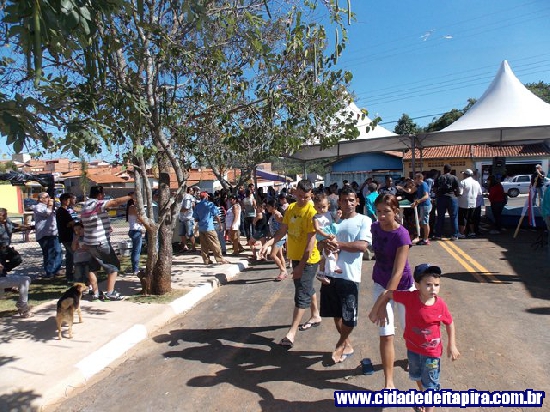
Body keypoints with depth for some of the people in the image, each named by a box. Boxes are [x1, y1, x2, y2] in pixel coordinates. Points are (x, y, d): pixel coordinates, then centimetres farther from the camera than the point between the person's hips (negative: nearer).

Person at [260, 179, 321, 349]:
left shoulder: (311, 212, -19)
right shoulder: (291, 208, 4)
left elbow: (311, 241, -21)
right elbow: (282, 231, 5)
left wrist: (301, 265, -22)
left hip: (308, 260, -8)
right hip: (295, 256, 8)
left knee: (301, 294, -2)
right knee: (307, 288, 22)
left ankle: (291, 333, 3)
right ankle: (316, 317, 42)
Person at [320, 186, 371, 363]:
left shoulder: (364, 220, -2)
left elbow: (362, 245, -13)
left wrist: (339, 244, -23)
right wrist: (327, 244, -12)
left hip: (349, 275, -4)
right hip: (330, 272, 4)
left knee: (349, 316, 0)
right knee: (336, 314, 14)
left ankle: (340, 345, 27)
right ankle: (347, 344, 36)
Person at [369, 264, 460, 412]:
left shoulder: (440, 305, -25)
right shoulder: (409, 297, -27)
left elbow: (450, 323, -6)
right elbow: (386, 294, -15)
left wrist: (452, 345, -3)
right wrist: (375, 311, -7)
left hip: (432, 351, -3)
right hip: (412, 347, 3)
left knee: (430, 384, 11)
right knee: (416, 376, 29)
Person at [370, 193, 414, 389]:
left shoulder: (402, 235, -25)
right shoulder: (375, 227, -8)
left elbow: (398, 272, -29)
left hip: (402, 286, -3)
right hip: (381, 284, 3)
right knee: (385, 335, -2)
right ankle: (388, 382, 8)